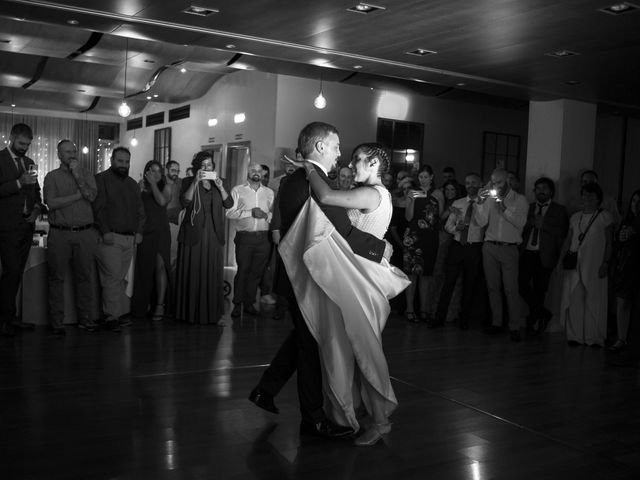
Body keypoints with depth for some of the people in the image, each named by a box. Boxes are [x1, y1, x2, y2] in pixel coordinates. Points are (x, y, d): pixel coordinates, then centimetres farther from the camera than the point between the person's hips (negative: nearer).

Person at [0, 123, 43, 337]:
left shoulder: (29, 162, 16)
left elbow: (36, 190, 23)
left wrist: (37, 207, 6)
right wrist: (19, 183, -22)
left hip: (27, 224, 6)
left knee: (17, 272, 8)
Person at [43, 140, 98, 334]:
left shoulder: (86, 175, 13)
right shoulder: (52, 177, 7)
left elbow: (91, 196, -4)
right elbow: (51, 203, -7)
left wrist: (77, 175, -7)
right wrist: (78, 195, -6)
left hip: (85, 233, 2)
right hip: (59, 233, -1)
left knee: (85, 277, 4)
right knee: (57, 278, 1)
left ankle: (86, 319, 12)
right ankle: (57, 322, 7)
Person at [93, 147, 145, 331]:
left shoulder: (132, 184, 21)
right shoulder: (101, 179, 0)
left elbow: (140, 211, 23)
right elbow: (97, 208, -8)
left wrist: (139, 231, 9)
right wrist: (105, 231, -16)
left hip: (129, 239, 6)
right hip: (109, 238, -6)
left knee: (121, 278, 6)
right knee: (113, 277, -10)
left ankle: (118, 314, 10)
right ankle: (111, 316, -6)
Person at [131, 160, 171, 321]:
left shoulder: (165, 187, 8)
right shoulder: (141, 188, 10)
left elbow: (162, 201, -13)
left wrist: (153, 183, -7)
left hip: (160, 231, -2)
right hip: (144, 231, 2)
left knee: (160, 265, -10)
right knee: (143, 268, 4)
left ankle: (160, 305, -6)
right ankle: (142, 306, 15)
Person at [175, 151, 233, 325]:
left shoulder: (219, 182, 13)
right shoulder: (188, 182, 6)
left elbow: (229, 204, 1)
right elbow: (185, 202, -11)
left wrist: (220, 187, -13)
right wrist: (196, 182, -19)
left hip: (214, 235, 2)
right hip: (193, 234, -2)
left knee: (213, 275, 3)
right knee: (192, 274, -1)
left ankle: (213, 314, 8)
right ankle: (191, 313, 7)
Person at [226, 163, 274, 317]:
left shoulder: (269, 192, 16)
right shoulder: (237, 190, 6)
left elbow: (275, 212, 13)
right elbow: (230, 212, -4)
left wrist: (266, 215, -7)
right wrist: (250, 213, -11)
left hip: (263, 237, 3)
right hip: (244, 237, -3)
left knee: (257, 272, 3)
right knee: (242, 270, -4)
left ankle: (249, 303, 13)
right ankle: (237, 304, 7)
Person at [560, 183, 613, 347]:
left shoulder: (605, 217, 4)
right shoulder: (575, 217, 16)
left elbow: (609, 242, 1)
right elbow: (568, 240, 17)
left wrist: (606, 262, -8)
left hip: (594, 266, -4)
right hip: (574, 265, 4)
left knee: (594, 301, -2)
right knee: (574, 300, 1)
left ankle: (595, 337, 5)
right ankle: (575, 336, 8)